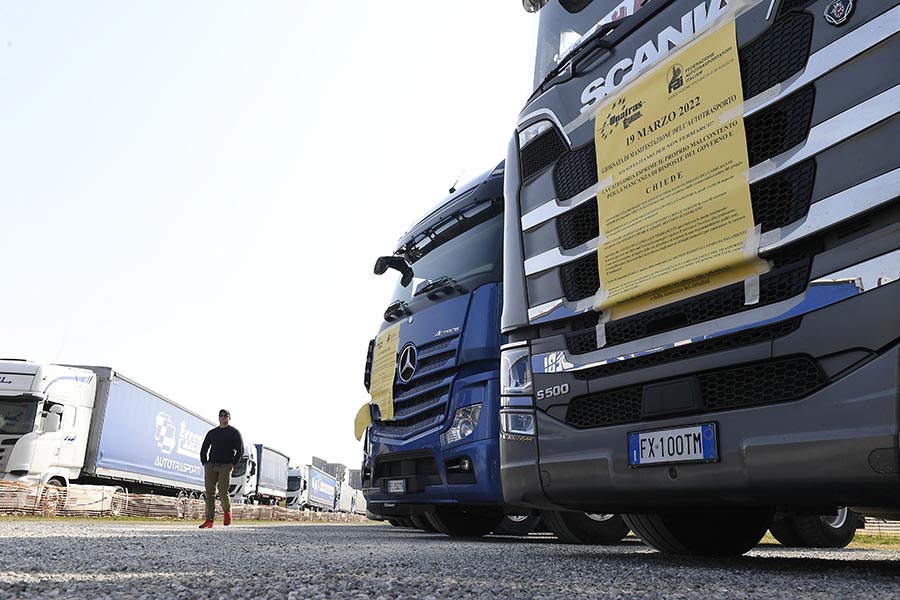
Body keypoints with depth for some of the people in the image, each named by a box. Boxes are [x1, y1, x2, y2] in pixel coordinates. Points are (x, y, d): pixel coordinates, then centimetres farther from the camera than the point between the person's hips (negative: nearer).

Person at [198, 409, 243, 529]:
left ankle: (227, 511, 17)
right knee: (209, 493, -3)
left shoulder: (234, 432, 6)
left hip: (225, 466, -4)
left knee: (222, 492, -12)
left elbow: (240, 450, 1)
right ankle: (209, 521, -2)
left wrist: (232, 464, -9)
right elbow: (204, 449, 22)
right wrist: (205, 463, 8)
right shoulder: (212, 432, 18)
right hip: (210, 466, 4)